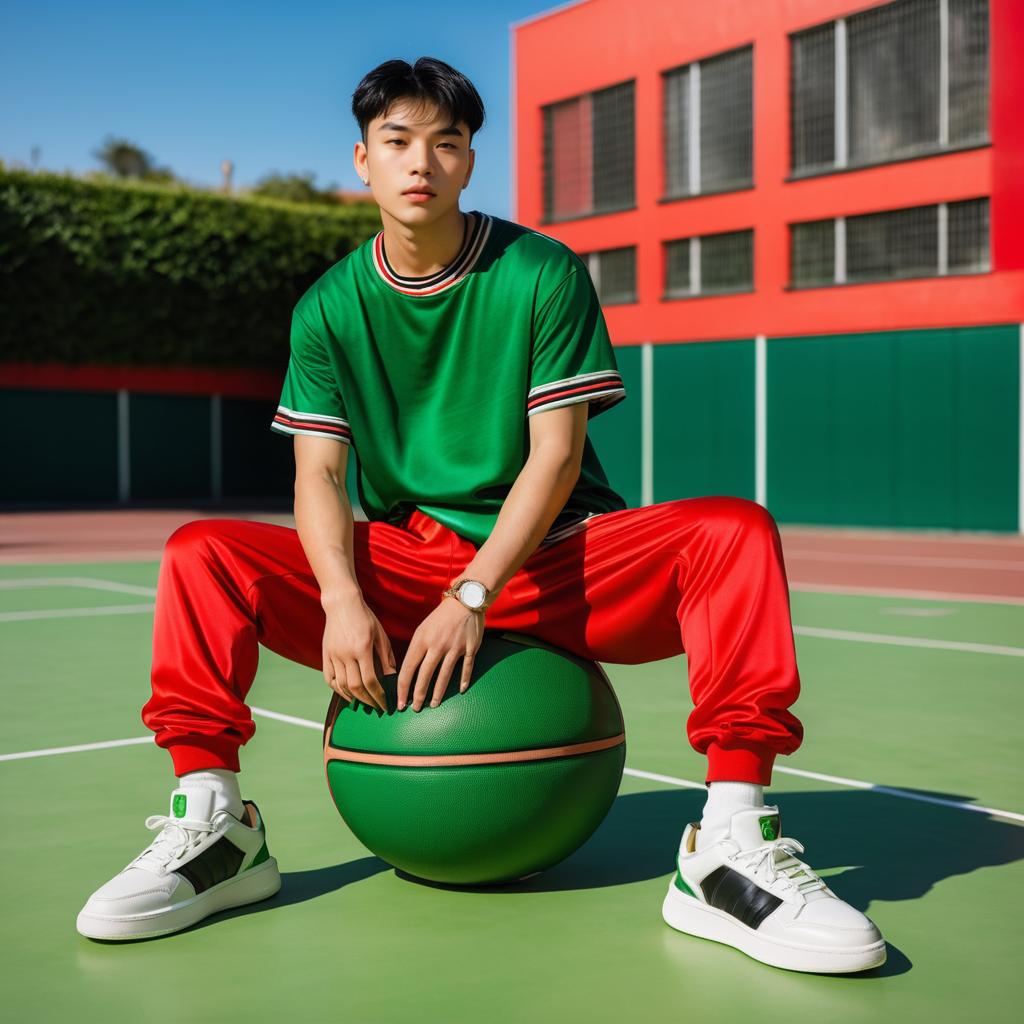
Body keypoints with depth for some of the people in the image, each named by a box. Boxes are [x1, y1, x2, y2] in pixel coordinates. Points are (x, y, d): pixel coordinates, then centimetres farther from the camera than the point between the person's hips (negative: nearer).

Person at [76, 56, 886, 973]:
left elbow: (555, 454, -11)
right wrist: (344, 599, -24)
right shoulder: (329, 307, 2)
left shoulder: (543, 273, -5)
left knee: (734, 531, -27)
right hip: (398, 561, 2)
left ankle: (728, 846, -31)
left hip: (547, 555, -1)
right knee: (201, 553, -16)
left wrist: (474, 597, -23)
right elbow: (319, 472, -4)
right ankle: (214, 822, -13)